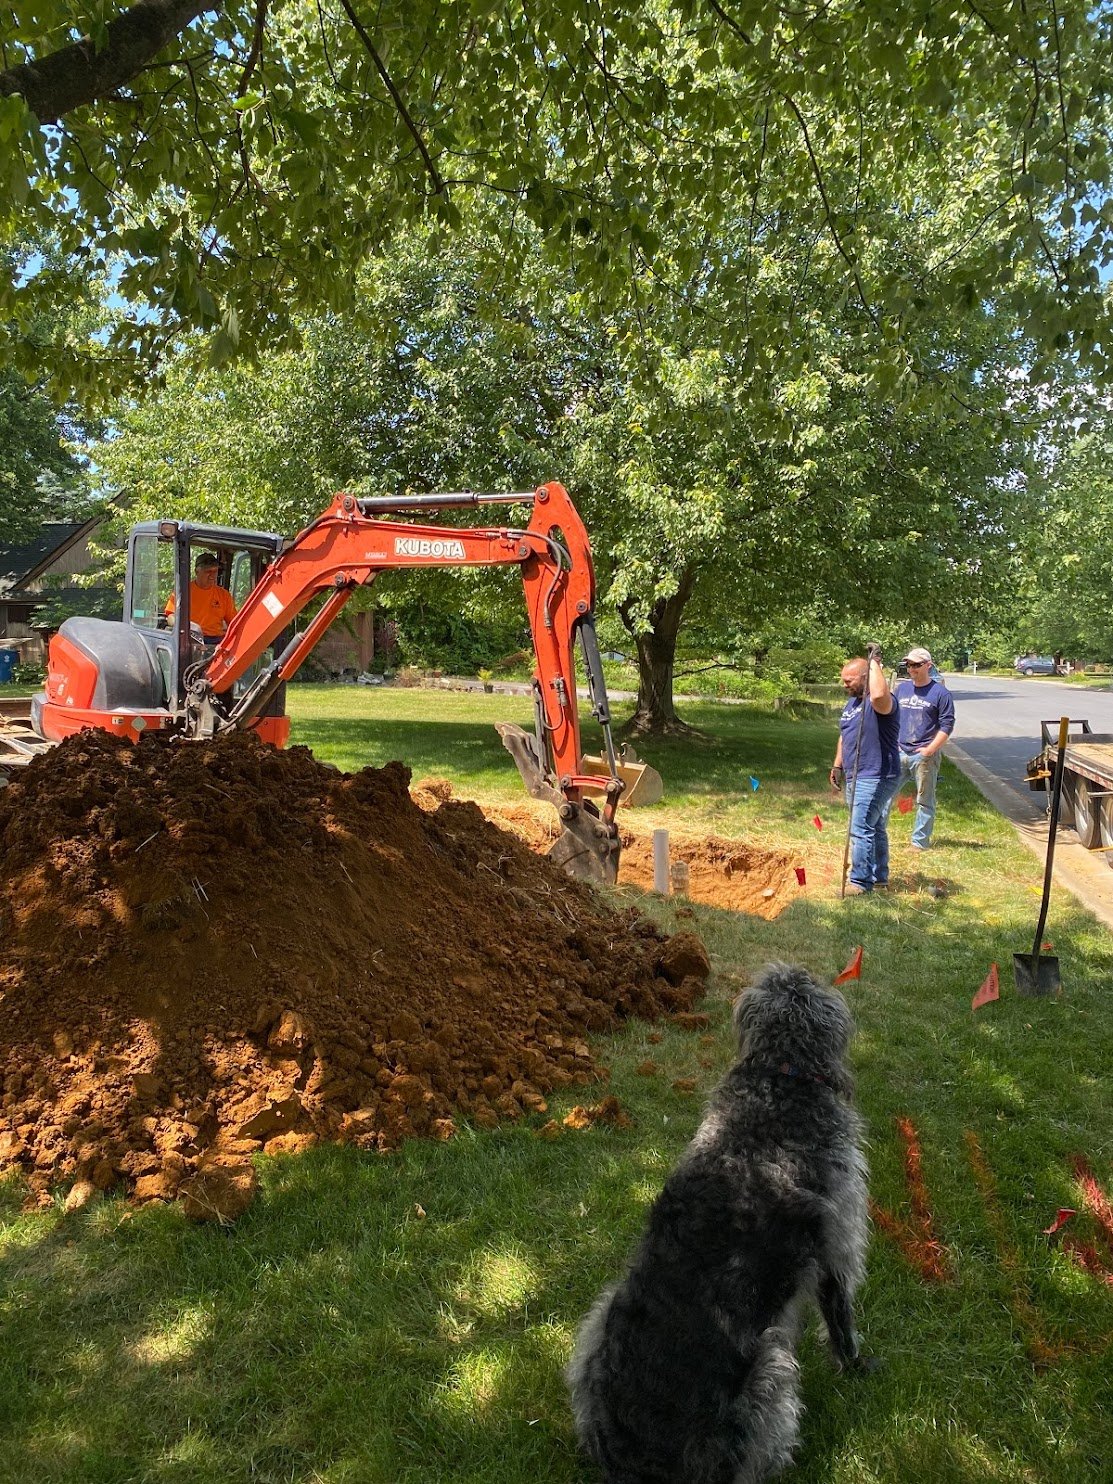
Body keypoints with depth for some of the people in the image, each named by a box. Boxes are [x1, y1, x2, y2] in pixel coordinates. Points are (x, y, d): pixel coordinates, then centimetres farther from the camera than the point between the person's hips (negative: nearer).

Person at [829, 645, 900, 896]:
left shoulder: (881, 702, -15)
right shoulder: (851, 703, 15)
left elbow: (879, 695, -41)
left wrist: (875, 663, -28)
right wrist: (838, 765, 22)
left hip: (876, 778, -9)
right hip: (855, 778, 10)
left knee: (861, 830, -12)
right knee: (874, 828, 16)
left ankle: (860, 881, -5)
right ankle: (880, 880, 25)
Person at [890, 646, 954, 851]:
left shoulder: (940, 693, -4)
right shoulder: (902, 688, 12)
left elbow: (947, 726, -7)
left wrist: (930, 749, -14)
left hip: (925, 756, -5)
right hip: (899, 753, 5)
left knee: (925, 801, 5)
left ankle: (919, 842, 11)